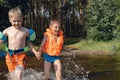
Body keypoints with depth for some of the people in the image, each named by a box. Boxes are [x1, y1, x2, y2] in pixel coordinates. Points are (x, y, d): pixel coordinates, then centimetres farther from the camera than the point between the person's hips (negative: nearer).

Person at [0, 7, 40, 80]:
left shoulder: (26, 31, -2)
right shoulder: (7, 31, -2)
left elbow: (28, 42, 11)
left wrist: (35, 51, 8)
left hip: (21, 55, -2)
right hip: (10, 55, 2)